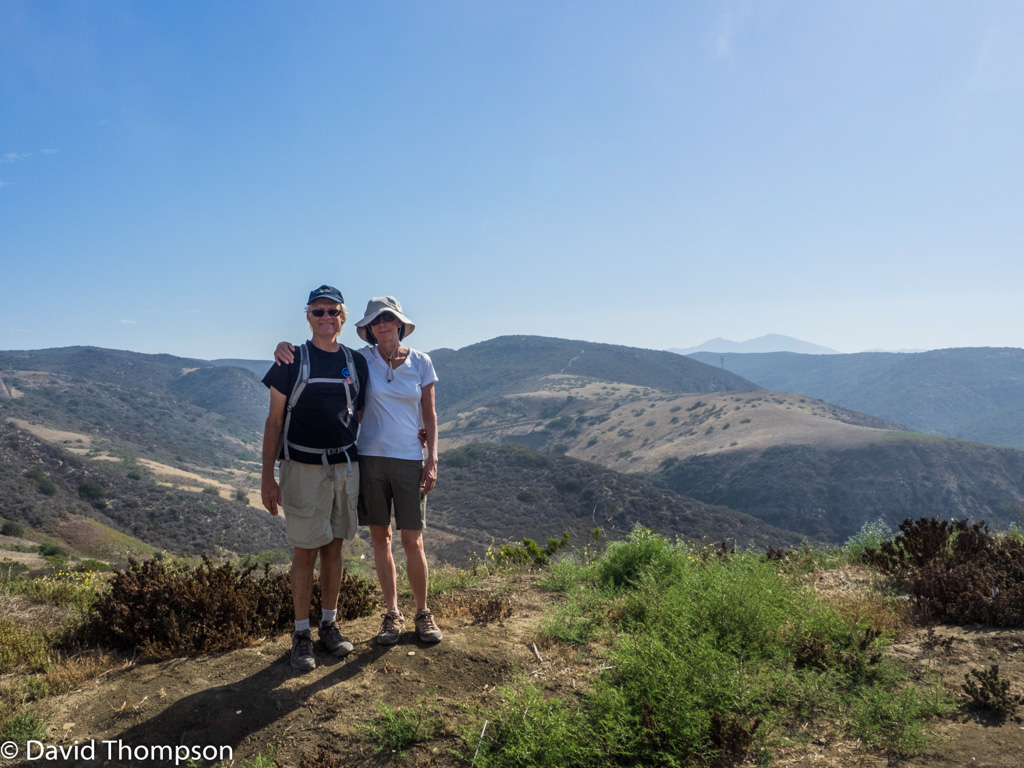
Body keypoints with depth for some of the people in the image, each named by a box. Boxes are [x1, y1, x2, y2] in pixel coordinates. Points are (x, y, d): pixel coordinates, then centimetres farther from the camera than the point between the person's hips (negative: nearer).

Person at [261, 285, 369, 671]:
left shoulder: (357, 363, 8)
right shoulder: (292, 360, -1)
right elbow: (274, 421, -1)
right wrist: (267, 476, -6)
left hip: (345, 466, 4)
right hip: (303, 468, -3)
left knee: (334, 548, 11)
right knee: (305, 551, 0)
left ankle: (329, 625, 25)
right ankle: (301, 634, 13)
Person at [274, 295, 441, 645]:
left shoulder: (421, 362, 0)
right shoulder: (361, 359, -1)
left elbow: (429, 415, 4)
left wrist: (432, 461, -2)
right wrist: (285, 348, -17)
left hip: (409, 460, -1)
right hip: (370, 458, 1)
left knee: (413, 542, 1)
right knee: (380, 538, 8)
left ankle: (423, 613, 19)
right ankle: (392, 614, 23)